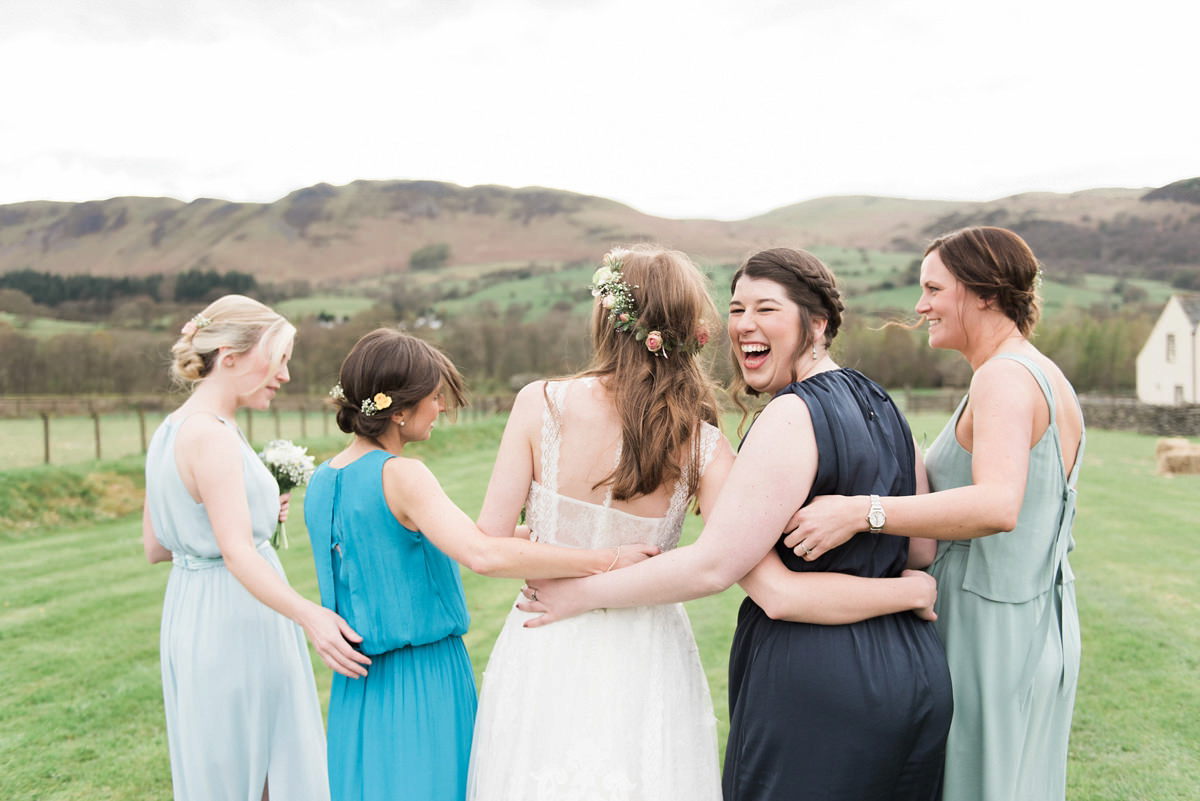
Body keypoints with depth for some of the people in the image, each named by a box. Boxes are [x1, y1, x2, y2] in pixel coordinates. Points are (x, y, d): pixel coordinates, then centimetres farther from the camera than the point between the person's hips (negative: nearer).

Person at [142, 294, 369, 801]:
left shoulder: (168, 432, 9)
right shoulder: (212, 436, -19)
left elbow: (154, 548, 14)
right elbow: (237, 552, -29)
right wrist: (309, 616, -40)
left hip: (190, 620, 9)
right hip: (237, 621, -9)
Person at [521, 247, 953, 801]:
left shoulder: (793, 416, -19)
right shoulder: (880, 404, 9)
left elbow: (712, 566, -21)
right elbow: (923, 552, 14)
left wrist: (582, 594, -12)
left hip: (816, 689, -9)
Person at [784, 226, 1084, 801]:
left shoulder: (1003, 377, -19)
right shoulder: (1053, 380, 13)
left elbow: (997, 506, -35)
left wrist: (860, 511, -38)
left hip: (991, 630, -9)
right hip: (1045, 621, 9)